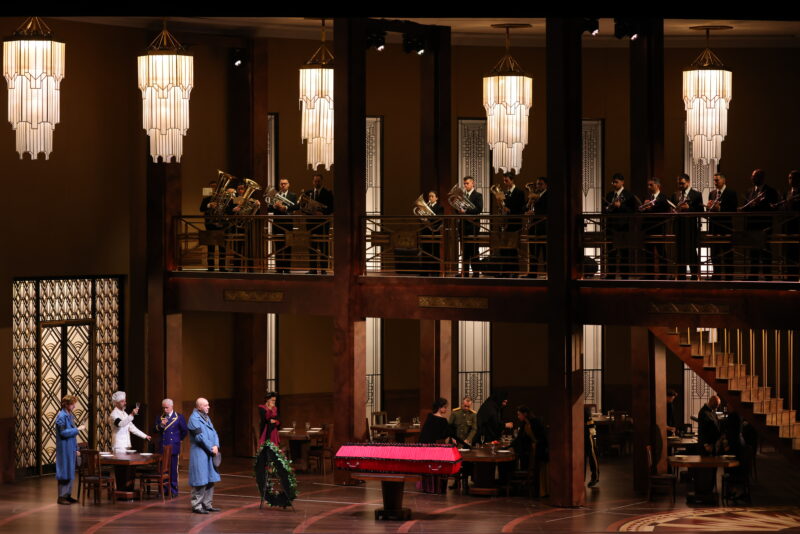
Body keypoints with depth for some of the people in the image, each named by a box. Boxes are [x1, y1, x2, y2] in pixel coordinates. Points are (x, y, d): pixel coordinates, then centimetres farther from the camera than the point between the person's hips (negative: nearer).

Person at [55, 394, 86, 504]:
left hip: (71, 449, 9)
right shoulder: (61, 416, -13)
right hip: (64, 449, -9)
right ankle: (62, 497, -2)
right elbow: (63, 432, -20)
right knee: (64, 472, -6)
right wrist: (78, 429, -17)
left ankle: (68, 495, 17)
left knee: (70, 472, 11)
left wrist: (76, 449, 18)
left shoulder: (70, 415, 14)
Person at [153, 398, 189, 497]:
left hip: (174, 448, -3)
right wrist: (160, 425, -14)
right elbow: (154, 430, 4)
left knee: (173, 470, 0)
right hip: (162, 447, 3)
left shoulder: (179, 417, 1)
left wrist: (179, 440, 10)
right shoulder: (160, 417, 11)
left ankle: (173, 490, 6)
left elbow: (185, 431, 6)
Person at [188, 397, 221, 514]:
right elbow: (200, 436, -16)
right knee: (200, 481, -7)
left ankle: (207, 504, 17)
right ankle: (197, 505, -2)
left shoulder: (206, 417, 16)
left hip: (209, 453, 9)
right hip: (199, 454, -9)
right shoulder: (194, 419, -11)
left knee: (210, 480, 10)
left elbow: (213, 433, 12)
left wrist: (216, 446, -6)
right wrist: (211, 448, -12)